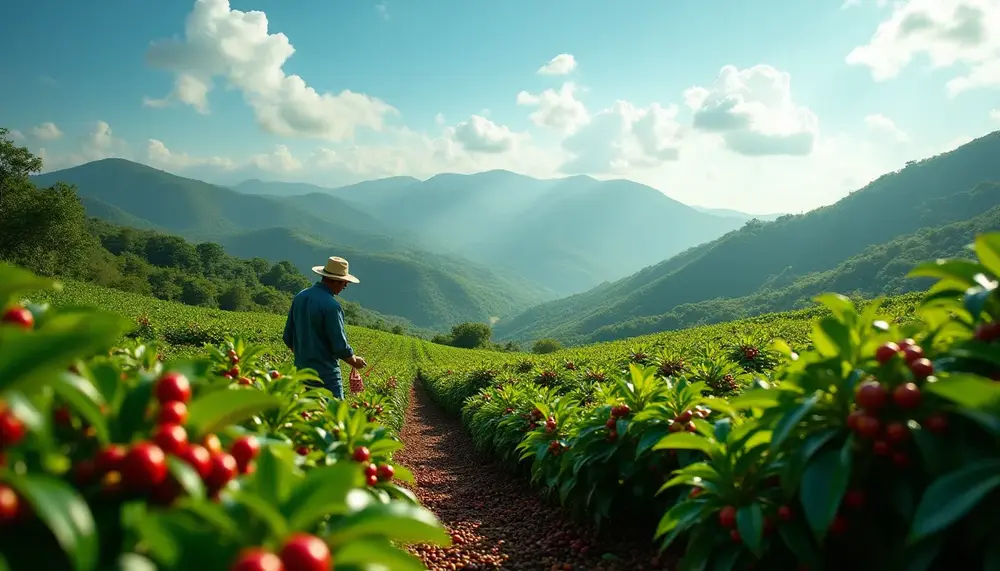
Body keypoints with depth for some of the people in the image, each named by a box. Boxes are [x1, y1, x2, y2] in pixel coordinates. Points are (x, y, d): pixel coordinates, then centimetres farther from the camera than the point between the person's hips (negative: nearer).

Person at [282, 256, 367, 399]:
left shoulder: (299, 297, 5)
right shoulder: (331, 305, -19)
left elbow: (288, 338, 13)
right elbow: (340, 346, -17)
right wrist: (354, 361, 3)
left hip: (301, 371, 8)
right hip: (326, 375, -8)